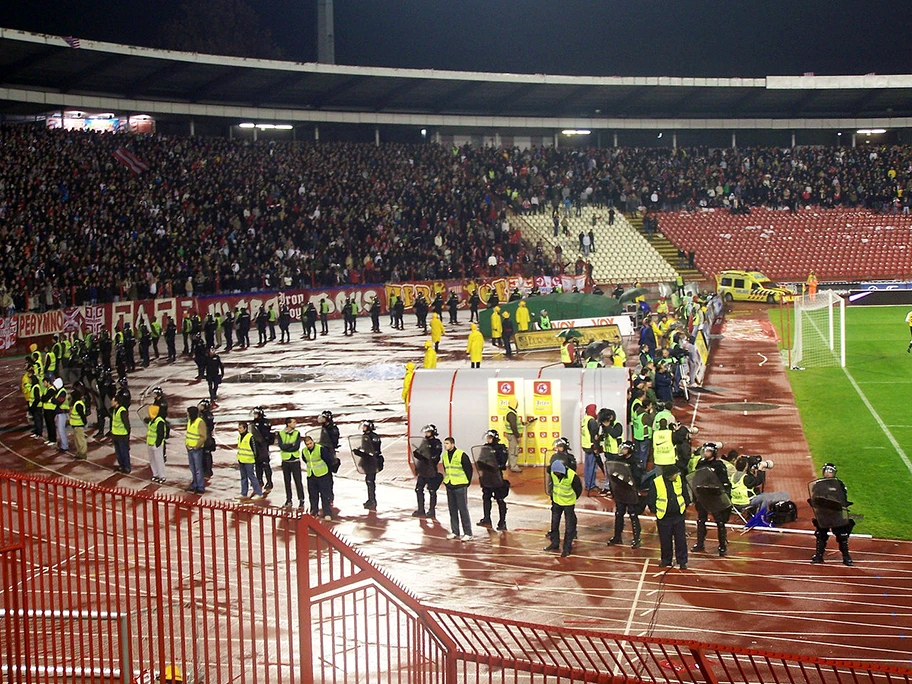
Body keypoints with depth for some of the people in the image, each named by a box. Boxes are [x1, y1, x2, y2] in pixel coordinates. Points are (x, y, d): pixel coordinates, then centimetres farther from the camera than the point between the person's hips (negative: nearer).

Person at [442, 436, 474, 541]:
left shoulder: (462, 455, -13)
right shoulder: (444, 455, 8)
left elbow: (469, 469, -6)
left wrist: (466, 482, -2)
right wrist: (447, 480, 14)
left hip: (460, 487, -7)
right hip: (449, 486, 7)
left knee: (463, 509, -6)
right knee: (452, 509, 10)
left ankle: (468, 533, -2)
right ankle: (454, 532, 19)